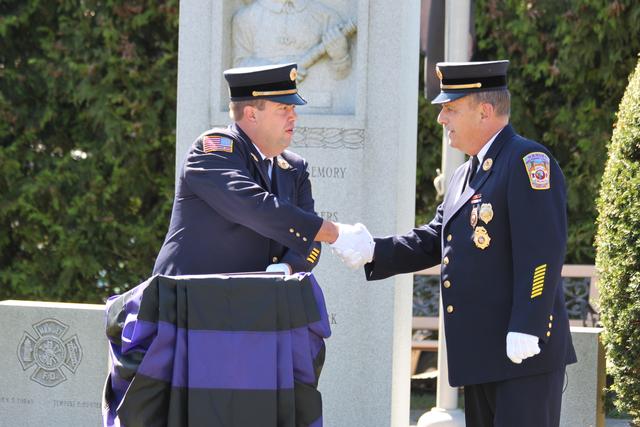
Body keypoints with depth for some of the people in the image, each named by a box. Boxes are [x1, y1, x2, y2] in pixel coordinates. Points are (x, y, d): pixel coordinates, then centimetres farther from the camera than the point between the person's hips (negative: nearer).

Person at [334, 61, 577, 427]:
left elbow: (543, 251, -19)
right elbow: (432, 242, 17)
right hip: (482, 355, 10)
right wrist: (373, 252, 1)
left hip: (526, 349, -10)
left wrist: (525, 329, -24)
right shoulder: (465, 176, 20)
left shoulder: (529, 161, -11)